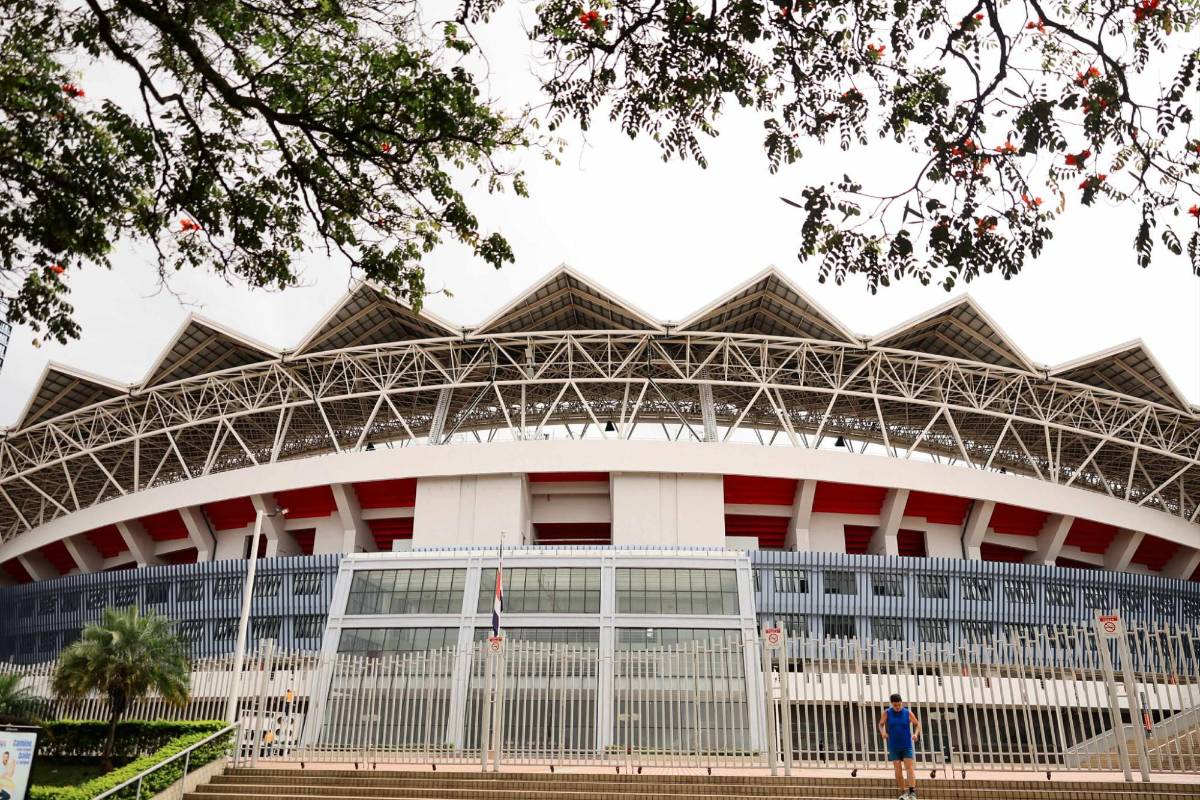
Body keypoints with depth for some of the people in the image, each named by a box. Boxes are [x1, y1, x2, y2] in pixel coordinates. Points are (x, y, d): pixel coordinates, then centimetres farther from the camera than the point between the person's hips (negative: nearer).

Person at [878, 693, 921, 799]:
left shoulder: (908, 713, -3)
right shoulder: (887, 713, -2)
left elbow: (917, 724, 8)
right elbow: (881, 724, 5)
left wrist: (916, 733, -11)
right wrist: (882, 732, -16)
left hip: (907, 746, -1)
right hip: (894, 747, 1)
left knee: (909, 767, -11)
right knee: (898, 770, 0)